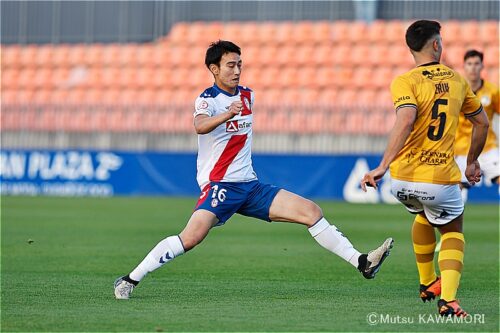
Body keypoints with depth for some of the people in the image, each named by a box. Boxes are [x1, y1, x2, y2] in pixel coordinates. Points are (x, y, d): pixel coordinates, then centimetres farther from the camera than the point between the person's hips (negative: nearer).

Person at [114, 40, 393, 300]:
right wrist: (227, 115, -51)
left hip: (250, 185, 7)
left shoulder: (247, 96, 12)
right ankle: (131, 280, -17)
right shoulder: (208, 99, -10)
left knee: (311, 211, -4)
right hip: (219, 185, -7)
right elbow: (200, 126, -34)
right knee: (191, 237, -27)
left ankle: (361, 262, -2)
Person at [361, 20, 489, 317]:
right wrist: (472, 162, 32)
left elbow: (405, 121, -23)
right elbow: (482, 122, 18)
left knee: (424, 215, 34)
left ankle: (427, 284, 39)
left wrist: (383, 166, -25)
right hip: (441, 179, 0)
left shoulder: (405, 82, -5)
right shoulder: (457, 80, 7)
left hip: (403, 179, 0)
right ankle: (448, 298, -5)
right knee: (453, 232, 20)